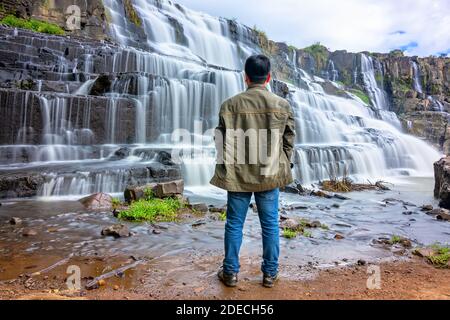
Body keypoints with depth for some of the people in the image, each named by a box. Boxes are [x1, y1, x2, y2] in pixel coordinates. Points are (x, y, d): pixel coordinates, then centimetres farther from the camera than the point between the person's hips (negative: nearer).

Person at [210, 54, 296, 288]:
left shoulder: (230, 105, -7)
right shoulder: (282, 105, -3)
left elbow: (222, 140, -3)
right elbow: (288, 142, 2)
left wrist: (227, 167, 10)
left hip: (238, 175, 0)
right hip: (270, 175, 1)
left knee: (234, 224, 11)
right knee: (270, 225, 13)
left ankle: (231, 272, 23)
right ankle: (270, 273, 25)